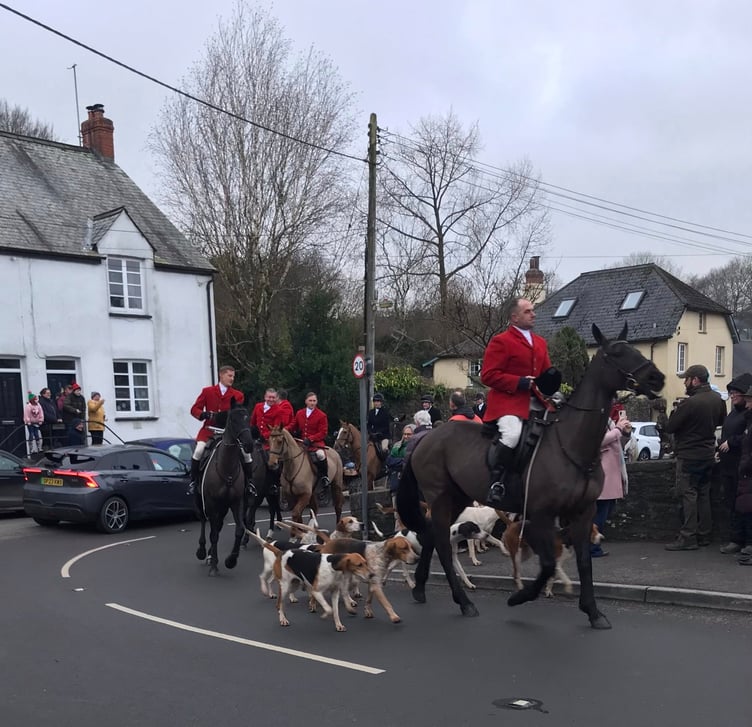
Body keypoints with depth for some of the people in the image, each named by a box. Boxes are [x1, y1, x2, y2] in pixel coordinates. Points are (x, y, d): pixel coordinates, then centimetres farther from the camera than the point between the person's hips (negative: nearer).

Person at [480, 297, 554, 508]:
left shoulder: (540, 343, 21)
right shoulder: (500, 341, -3)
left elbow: (547, 373, 30)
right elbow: (488, 375, -11)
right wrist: (520, 382, -17)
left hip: (534, 403, 8)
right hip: (507, 402, -8)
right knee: (512, 434, -35)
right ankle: (495, 483, -24)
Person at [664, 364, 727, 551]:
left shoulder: (690, 403, -22)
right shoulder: (717, 400, 3)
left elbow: (670, 427, -16)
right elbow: (721, 421, 22)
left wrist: (676, 411, 0)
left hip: (689, 456, -8)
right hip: (708, 454, 8)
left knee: (688, 495, -4)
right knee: (703, 494, 14)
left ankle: (688, 538, -4)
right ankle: (704, 535, 20)